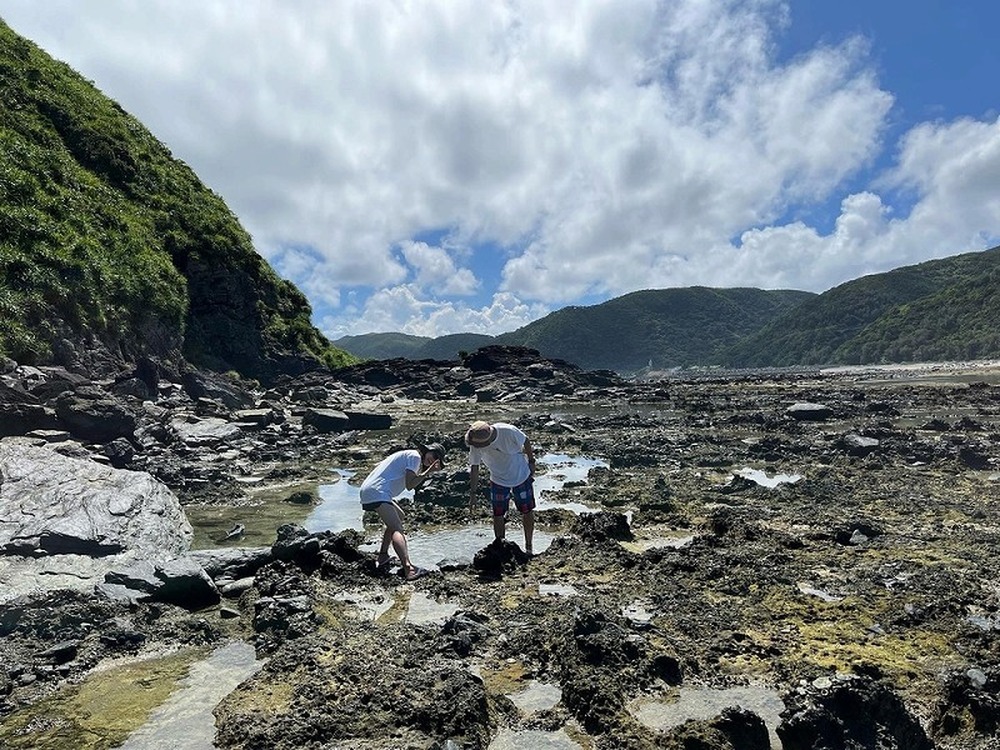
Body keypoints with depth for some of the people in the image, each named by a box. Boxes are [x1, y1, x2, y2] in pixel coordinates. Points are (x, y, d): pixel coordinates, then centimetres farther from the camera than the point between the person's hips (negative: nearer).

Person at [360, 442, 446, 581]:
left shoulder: (408, 455, 25)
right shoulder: (415, 456, -4)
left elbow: (412, 483, 20)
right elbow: (409, 485, -12)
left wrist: (426, 473, 15)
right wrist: (427, 472, -8)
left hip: (368, 492, 10)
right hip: (377, 493, -10)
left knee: (398, 516, 26)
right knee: (397, 528, -18)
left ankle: (382, 557, 24)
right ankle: (408, 569, -32)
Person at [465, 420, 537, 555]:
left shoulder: (508, 432, -34)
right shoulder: (475, 446, -24)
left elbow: (526, 442, -14)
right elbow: (474, 468, -11)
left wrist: (531, 462, -2)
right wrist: (473, 493, -8)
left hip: (522, 476, -2)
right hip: (498, 481, 2)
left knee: (527, 511, 10)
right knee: (498, 515, 5)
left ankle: (528, 547, 28)